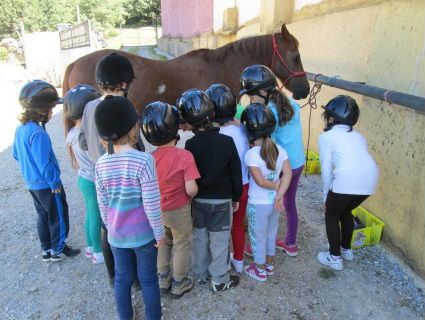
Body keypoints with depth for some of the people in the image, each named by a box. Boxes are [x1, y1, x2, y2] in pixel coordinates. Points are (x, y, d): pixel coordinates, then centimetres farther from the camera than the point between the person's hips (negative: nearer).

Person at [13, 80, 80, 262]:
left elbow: (16, 154, 12)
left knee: (44, 216, 22)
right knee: (58, 217, 10)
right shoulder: (38, 133, -28)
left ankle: (46, 250, 34)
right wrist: (54, 182, -14)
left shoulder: (21, 128, 0)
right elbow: (44, 164, -26)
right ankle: (58, 250, 24)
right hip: (46, 184, -9)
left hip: (31, 182, 9)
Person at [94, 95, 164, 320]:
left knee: (122, 279, 21)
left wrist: (110, 227, 16)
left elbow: (102, 204, 1)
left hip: (116, 235, 4)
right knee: (148, 279, 16)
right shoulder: (143, 160, -23)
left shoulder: (101, 164, -8)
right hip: (143, 234, -3)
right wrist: (159, 232, -7)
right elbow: (152, 204, -20)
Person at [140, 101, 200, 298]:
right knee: (182, 247, 18)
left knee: (163, 243, 26)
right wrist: (191, 196, -5)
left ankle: (162, 279, 42)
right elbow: (191, 189, -27)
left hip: (157, 210, 4)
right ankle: (179, 284, 33)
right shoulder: (184, 156, -24)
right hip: (178, 211, -4)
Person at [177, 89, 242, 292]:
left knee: (200, 238, 19)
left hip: (198, 201, 2)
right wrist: (237, 197, 5)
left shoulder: (190, 145, -13)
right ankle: (220, 280, 24)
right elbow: (236, 173, -8)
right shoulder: (226, 141, -15)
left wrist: (194, 196, 10)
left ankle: (201, 274, 35)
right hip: (222, 201, -2)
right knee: (219, 241, 11)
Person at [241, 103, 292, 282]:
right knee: (271, 234, 24)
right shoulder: (280, 150, -6)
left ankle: (260, 270, 31)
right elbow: (287, 173, -13)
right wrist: (279, 194, -16)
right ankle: (269, 265, 41)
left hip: (258, 204, -5)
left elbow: (260, 181, -25)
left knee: (258, 237, 14)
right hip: (274, 202, 6)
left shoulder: (251, 154, -23)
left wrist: (275, 185, -8)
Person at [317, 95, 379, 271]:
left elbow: (326, 169, 5)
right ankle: (346, 250, 45)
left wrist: (326, 196, 15)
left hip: (346, 180, -6)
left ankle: (334, 257, 27)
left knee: (331, 216, 19)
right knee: (345, 212, 31)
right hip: (370, 179, 6)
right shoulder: (358, 135, 26)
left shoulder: (326, 137, 9)